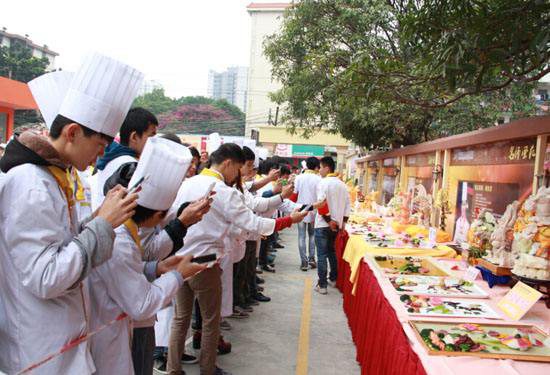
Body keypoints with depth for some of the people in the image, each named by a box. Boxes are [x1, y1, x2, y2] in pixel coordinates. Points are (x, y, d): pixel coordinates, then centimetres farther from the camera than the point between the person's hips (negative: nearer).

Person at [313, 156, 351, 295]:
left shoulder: (323, 183, -12)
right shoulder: (342, 184, 9)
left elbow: (321, 204, -21)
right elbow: (347, 205, 11)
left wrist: (328, 221, -14)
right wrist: (343, 222, 13)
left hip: (323, 225, -7)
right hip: (337, 225, 7)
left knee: (322, 255, -1)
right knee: (332, 252, 22)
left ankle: (322, 285, 3)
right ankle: (333, 279, 29)